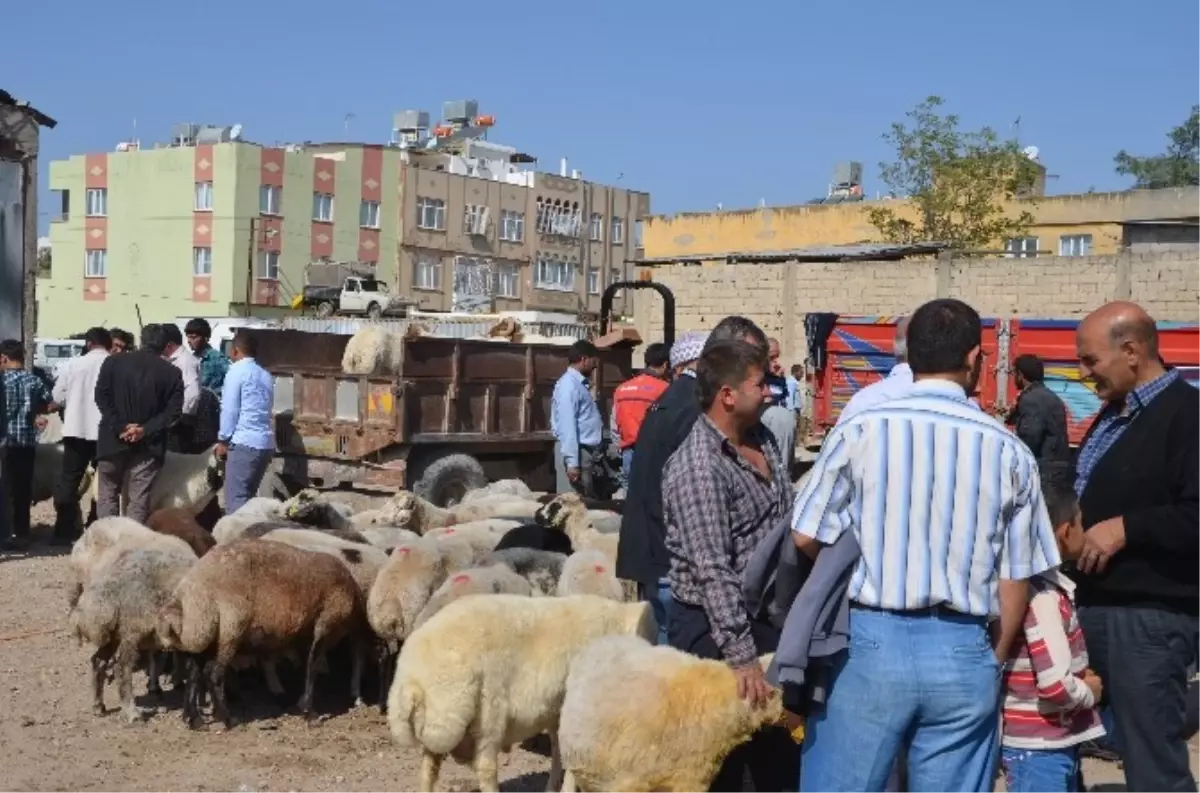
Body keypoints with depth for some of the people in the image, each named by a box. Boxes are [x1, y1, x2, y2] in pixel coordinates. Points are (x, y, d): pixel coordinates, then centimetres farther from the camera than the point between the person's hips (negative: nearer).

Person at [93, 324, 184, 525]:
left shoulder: (113, 362, 2)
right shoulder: (172, 373, 0)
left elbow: (102, 396, -6)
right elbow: (173, 411, -7)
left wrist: (119, 427, -9)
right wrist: (145, 430, -10)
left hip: (114, 439, 0)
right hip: (148, 444, 0)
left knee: (107, 494, 11)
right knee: (139, 500, 4)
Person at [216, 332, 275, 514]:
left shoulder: (237, 370, -2)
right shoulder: (266, 375, 18)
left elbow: (230, 408, -6)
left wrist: (223, 439, 1)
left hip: (244, 442, -7)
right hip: (266, 442, 7)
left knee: (236, 498, -7)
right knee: (248, 495, 14)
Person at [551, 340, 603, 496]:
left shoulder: (579, 383, 15)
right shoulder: (569, 384, -15)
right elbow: (567, 425, -21)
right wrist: (572, 462, -25)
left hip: (584, 450, 10)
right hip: (575, 451, -10)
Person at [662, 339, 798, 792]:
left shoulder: (762, 438, 4)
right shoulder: (697, 467, -23)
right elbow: (713, 572, -27)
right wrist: (740, 656, -29)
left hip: (766, 614, 8)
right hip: (715, 624, -8)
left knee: (778, 752, 18)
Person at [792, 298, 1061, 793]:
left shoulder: (860, 431, -4)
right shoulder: (1011, 452, 2)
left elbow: (805, 538, 0)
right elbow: (1015, 580, 6)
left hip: (868, 643, -1)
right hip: (964, 654, 2)